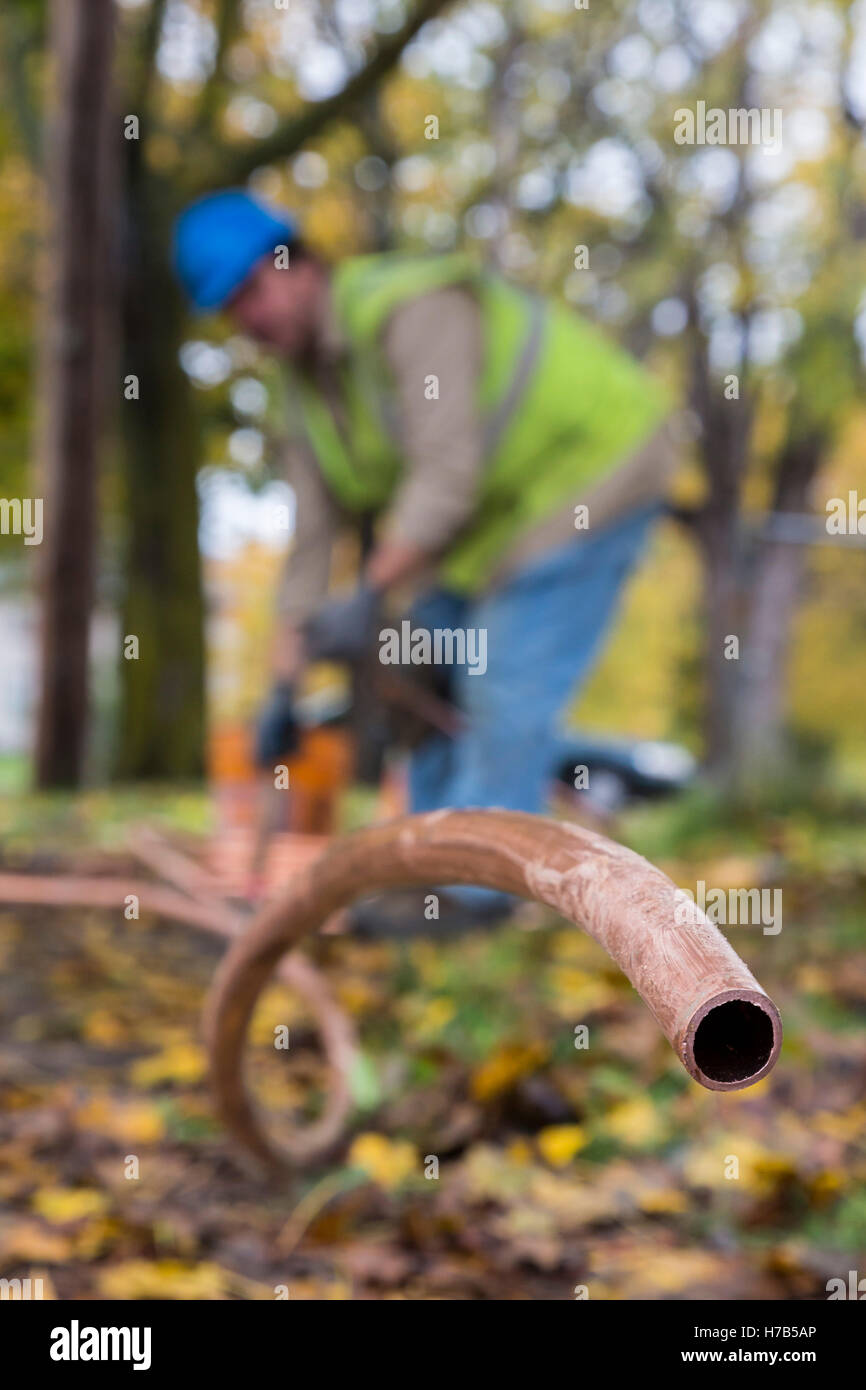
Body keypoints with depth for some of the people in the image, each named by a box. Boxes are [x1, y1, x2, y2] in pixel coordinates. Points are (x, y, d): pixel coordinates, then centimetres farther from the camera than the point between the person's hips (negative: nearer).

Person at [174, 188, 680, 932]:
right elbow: (312, 536, 1)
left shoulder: (412, 308, -27)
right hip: (504, 504, 9)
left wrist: (370, 596, -36)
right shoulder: (310, 385, 2)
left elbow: (446, 473, -34)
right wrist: (283, 687, -3)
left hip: (590, 472, -9)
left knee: (509, 690, -12)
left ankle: (473, 885, -4)